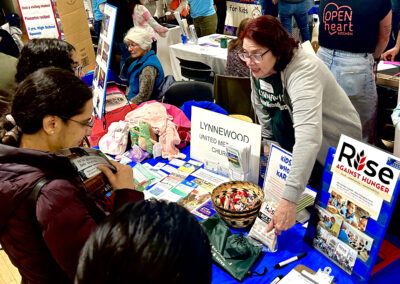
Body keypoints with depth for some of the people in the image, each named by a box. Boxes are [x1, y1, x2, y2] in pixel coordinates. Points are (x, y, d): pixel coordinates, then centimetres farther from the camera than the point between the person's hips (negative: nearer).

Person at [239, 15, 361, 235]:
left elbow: (308, 136, -46)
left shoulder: (303, 70, -35)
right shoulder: (260, 67, -12)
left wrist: (289, 199, -52)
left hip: (337, 143, -6)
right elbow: (263, 111, 5)